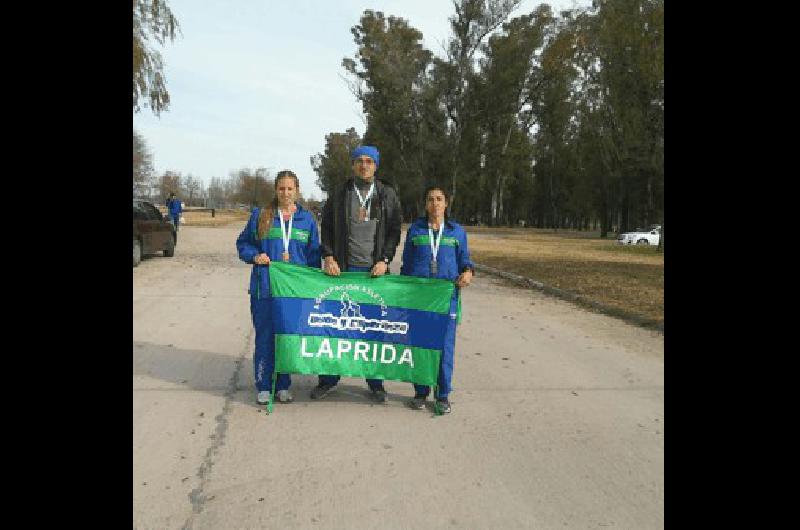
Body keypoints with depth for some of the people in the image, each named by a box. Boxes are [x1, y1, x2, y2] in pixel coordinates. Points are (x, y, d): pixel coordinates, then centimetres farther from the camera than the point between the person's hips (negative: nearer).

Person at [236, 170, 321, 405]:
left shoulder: (307, 219, 8)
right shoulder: (260, 216, 5)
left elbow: (314, 253, 11)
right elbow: (242, 243, 14)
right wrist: (254, 256, -7)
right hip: (264, 287, -1)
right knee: (264, 337, 1)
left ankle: (283, 386, 21)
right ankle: (263, 387, 14)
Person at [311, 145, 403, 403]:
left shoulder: (387, 195, 8)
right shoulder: (339, 195, 8)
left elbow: (394, 230, 6)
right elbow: (326, 227, 10)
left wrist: (385, 260, -6)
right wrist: (329, 257, -4)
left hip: (375, 270, 0)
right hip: (344, 268, 1)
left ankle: (375, 381, 17)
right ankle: (329, 378, 18)